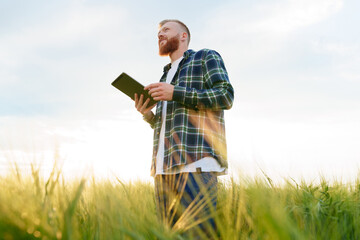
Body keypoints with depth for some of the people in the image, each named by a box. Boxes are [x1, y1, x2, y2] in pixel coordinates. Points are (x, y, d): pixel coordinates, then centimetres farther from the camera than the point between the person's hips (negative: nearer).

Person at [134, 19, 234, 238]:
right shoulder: (166, 76, 31)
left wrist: (175, 93, -10)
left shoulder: (206, 57, 12)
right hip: (164, 168, 7)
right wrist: (148, 115, 9)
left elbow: (226, 96, -4)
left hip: (197, 164, -7)